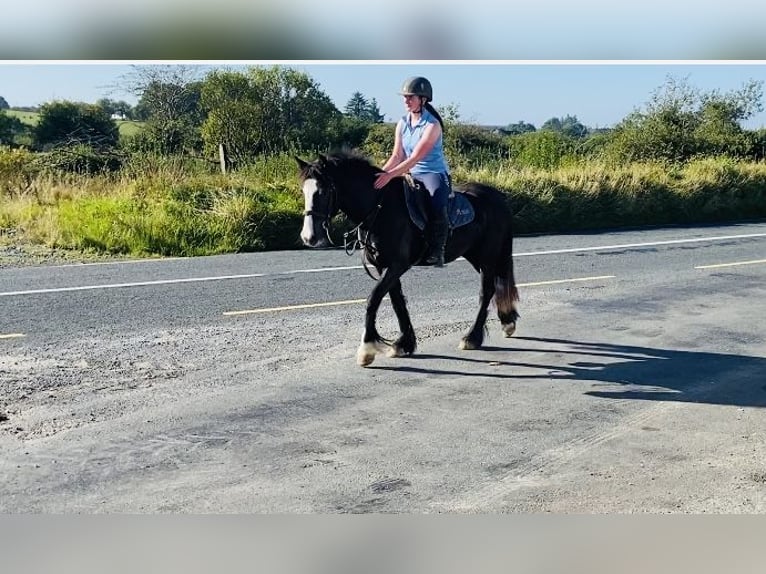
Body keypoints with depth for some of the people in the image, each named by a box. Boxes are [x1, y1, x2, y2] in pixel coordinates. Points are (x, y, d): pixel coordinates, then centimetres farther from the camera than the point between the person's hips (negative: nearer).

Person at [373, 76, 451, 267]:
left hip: (435, 173, -8)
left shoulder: (432, 125, -15)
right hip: (412, 175, 8)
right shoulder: (402, 124, 6)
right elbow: (397, 155, 4)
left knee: (437, 203, -35)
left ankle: (436, 253, -26)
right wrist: (380, 173, -12)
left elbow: (415, 158, -23)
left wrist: (389, 175, -32)